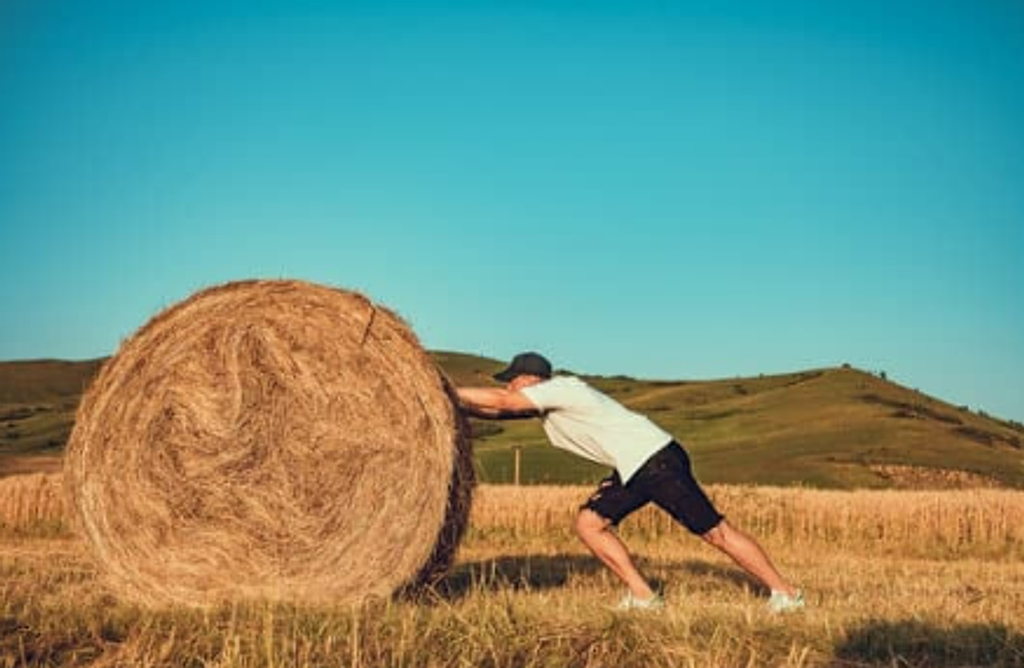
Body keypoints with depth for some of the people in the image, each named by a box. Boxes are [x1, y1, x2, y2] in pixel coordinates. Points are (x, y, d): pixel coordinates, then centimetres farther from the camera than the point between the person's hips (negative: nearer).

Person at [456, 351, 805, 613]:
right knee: (590, 522, 4)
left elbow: (501, 403, -17)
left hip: (656, 459, -10)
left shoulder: (559, 388, -11)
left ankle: (786, 594, 4)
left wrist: (450, 392, -9)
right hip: (635, 469, 10)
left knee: (715, 531, -5)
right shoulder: (547, 402, 16)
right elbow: (499, 412, 17)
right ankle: (643, 597, 6)